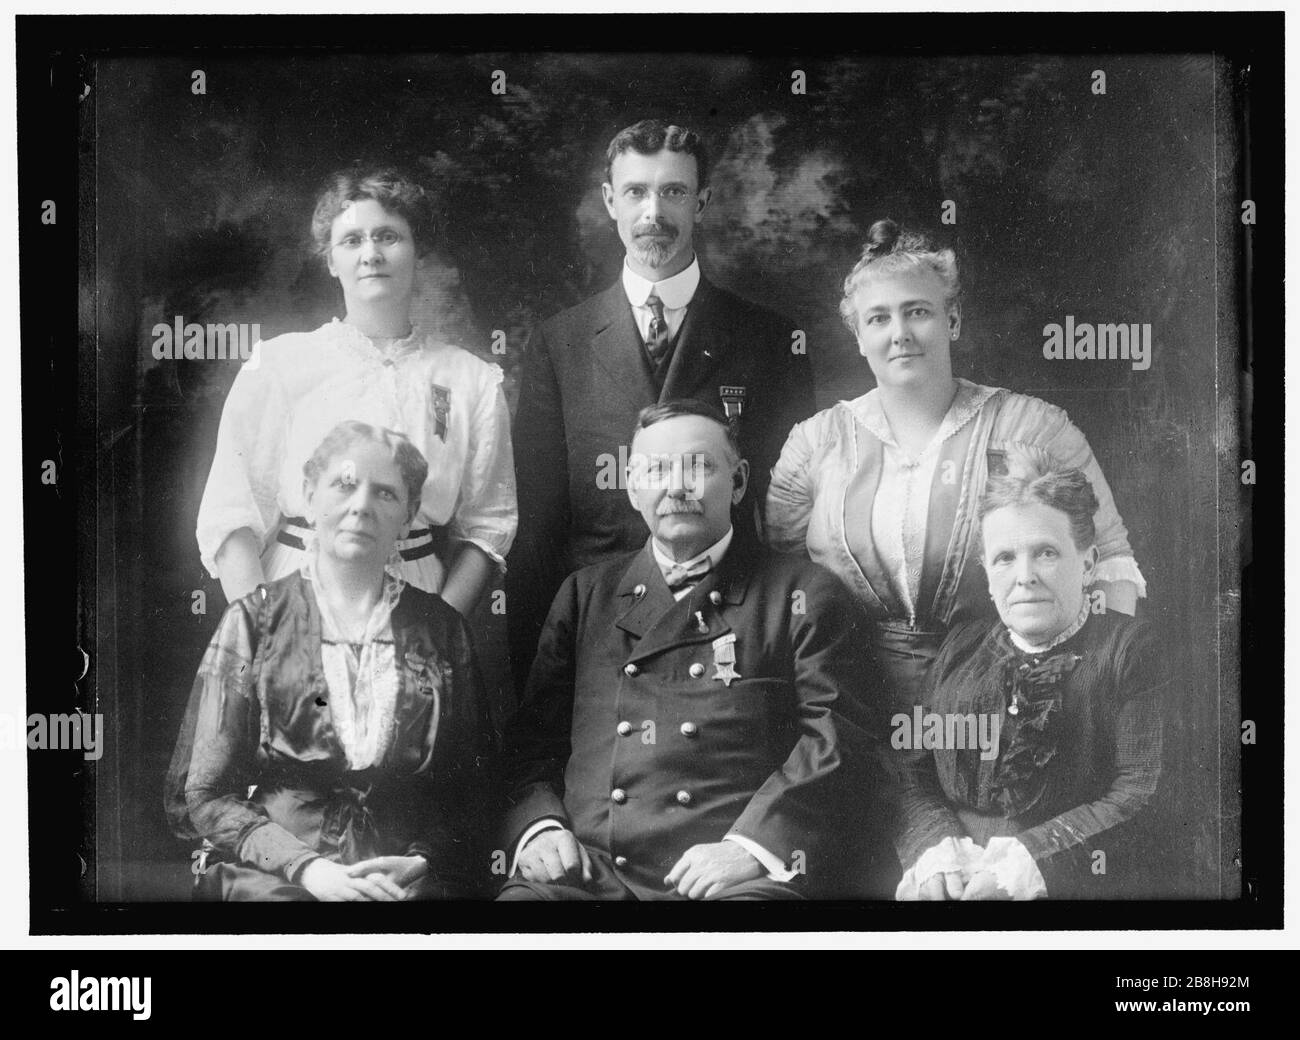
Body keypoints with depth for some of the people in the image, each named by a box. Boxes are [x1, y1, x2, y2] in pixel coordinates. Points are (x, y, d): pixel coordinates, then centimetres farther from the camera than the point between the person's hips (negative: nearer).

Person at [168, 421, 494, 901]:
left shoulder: (441, 628, 12)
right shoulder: (253, 620, 7)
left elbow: (469, 788, 12)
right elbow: (206, 793, 3)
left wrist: (423, 860, -8)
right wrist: (306, 866, -11)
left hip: (407, 876, 0)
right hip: (273, 873, 0)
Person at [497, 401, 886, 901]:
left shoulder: (806, 595, 9)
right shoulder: (586, 593, 19)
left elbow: (841, 733, -1)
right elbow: (531, 736, 17)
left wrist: (752, 844, -14)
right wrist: (538, 824, -3)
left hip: (732, 875, -2)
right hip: (588, 870, 3)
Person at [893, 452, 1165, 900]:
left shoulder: (1131, 648, 5)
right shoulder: (960, 648, 17)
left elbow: (1145, 793, -5)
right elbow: (910, 771, 11)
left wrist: (1035, 859, -16)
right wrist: (937, 843, -10)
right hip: (954, 886, 3)